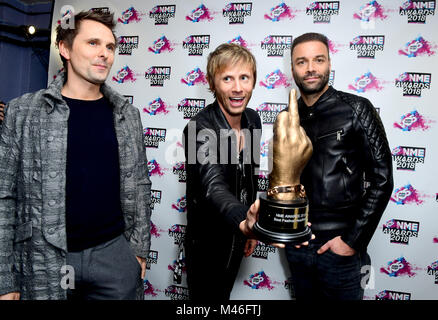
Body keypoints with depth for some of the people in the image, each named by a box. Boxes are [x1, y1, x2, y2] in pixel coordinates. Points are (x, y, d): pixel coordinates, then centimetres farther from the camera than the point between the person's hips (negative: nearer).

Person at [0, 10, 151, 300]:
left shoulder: (127, 114, 3)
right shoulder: (24, 112, -4)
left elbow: (139, 186, 6)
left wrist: (140, 248, 4)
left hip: (116, 254, 2)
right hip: (43, 262, -1)